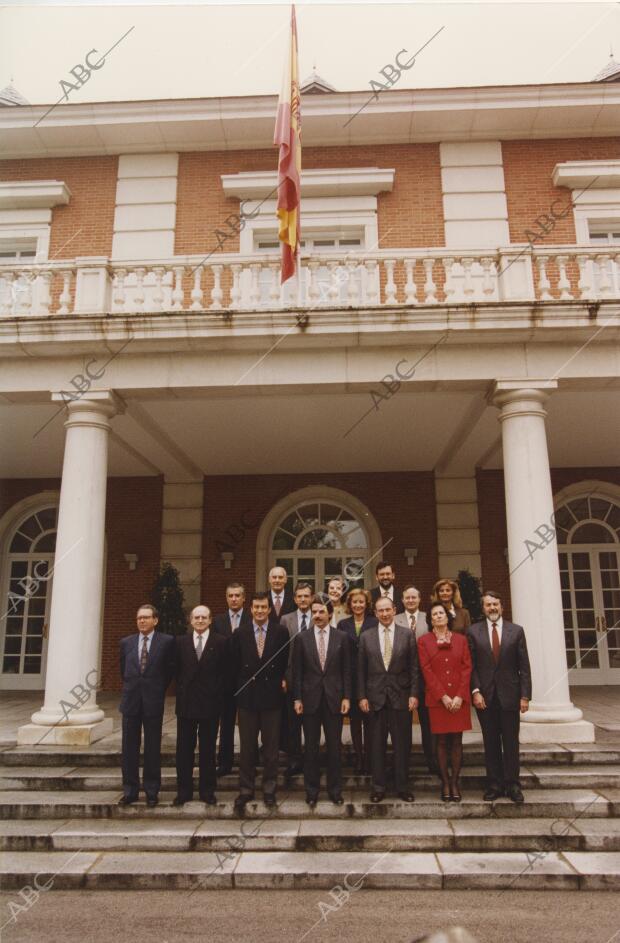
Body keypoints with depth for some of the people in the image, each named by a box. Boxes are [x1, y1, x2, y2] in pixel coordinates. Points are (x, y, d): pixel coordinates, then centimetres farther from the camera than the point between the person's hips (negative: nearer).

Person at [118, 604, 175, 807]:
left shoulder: (167, 641, -4)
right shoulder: (126, 642, 6)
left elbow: (170, 669, 5)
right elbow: (123, 670, 18)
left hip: (153, 702, -3)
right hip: (131, 701, 3)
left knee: (153, 749, 6)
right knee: (129, 748, 8)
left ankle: (151, 791, 17)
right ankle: (130, 790, 20)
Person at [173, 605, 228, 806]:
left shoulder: (220, 642, 0)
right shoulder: (181, 642, 6)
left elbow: (225, 672, -1)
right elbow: (177, 670, 8)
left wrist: (217, 694, -7)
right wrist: (181, 690, -1)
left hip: (210, 703, -2)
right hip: (186, 703, 2)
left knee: (208, 750, 7)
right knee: (184, 749, 8)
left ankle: (207, 791, 18)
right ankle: (184, 790, 19)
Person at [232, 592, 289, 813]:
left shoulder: (281, 632, -2)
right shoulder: (240, 633, 2)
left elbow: (286, 662, 3)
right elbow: (235, 665, 6)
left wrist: (282, 681, 0)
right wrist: (239, 689, 4)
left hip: (271, 695, -1)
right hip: (246, 695, 1)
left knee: (271, 745, 9)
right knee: (247, 746, 8)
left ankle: (269, 788, 22)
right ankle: (246, 788, 20)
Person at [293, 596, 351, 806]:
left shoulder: (341, 637, 1)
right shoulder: (302, 638, 1)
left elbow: (346, 670, 2)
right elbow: (297, 671, 1)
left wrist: (346, 697, -3)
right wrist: (297, 698, -3)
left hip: (334, 698, 0)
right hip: (310, 699, 0)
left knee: (334, 747, 7)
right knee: (311, 748, 8)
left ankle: (335, 790, 20)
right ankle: (311, 791, 20)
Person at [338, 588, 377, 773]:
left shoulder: (375, 623, 0)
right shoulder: (343, 625, 6)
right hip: (350, 679, 2)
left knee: (369, 720, 2)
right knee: (354, 719, 8)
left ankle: (368, 758, 14)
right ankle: (358, 757, 20)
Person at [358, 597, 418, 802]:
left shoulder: (407, 635, 2)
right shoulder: (366, 636, 4)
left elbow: (414, 667, 2)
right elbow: (361, 670, 5)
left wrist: (413, 694, -4)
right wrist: (362, 696, -1)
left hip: (401, 696, 0)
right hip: (375, 697, 1)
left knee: (402, 744, 6)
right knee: (377, 745, 7)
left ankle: (403, 787, 19)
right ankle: (378, 787, 18)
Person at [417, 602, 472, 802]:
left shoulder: (461, 639, 8)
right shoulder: (424, 641, 3)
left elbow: (467, 668, 2)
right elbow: (426, 671, -3)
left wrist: (460, 696, -8)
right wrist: (443, 696, -10)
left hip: (459, 699, 1)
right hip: (437, 699, -1)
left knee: (457, 740, 4)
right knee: (442, 741, 3)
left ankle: (455, 782, 13)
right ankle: (445, 782, 12)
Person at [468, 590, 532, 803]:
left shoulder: (516, 631, 2)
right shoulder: (473, 631, 2)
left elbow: (524, 666, 1)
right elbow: (471, 665, 1)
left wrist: (525, 695, -4)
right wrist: (475, 691, -8)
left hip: (509, 695, 0)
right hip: (485, 696, 0)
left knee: (511, 742, 6)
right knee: (491, 743, 7)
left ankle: (512, 785, 18)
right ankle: (495, 785, 17)